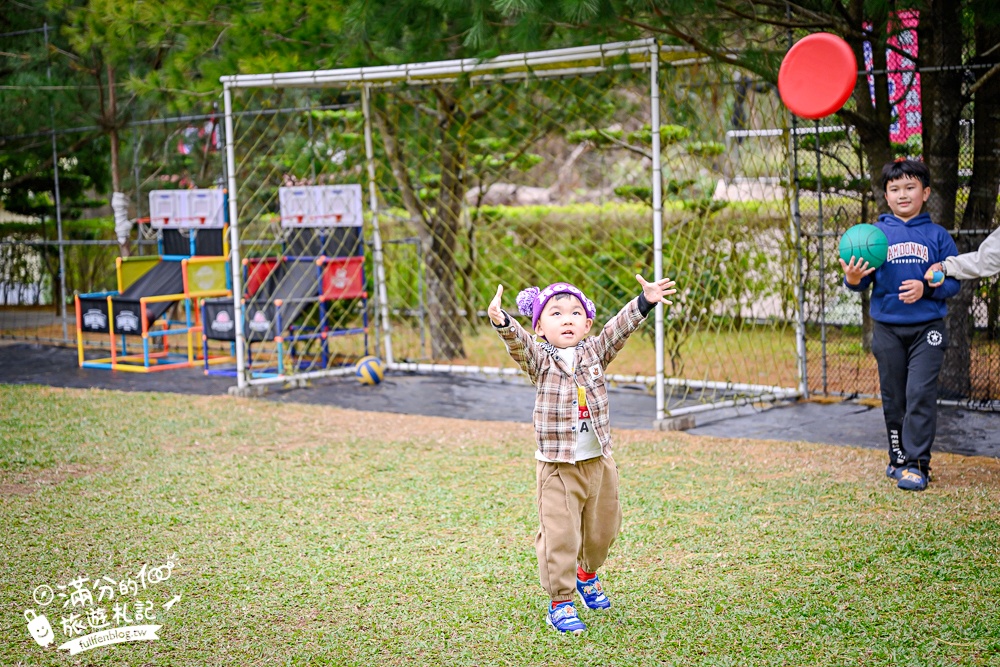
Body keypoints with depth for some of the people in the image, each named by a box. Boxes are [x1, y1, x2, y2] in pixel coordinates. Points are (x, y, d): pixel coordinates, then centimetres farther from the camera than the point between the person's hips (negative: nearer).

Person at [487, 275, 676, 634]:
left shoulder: (595, 353, 4)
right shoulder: (539, 359, -6)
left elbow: (620, 327, -6)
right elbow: (517, 342, -25)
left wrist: (646, 301, -22)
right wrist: (502, 321, -46)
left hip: (599, 461, 4)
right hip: (557, 467, -4)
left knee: (602, 529, 19)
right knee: (559, 536, -4)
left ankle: (587, 574, 46)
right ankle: (560, 602, 9)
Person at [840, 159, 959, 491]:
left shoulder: (937, 235, 3)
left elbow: (953, 280, 2)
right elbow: (863, 279, 2)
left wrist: (926, 288, -16)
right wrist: (854, 278, -21)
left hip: (927, 329, -1)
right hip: (888, 329, 2)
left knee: (921, 395, -9)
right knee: (893, 398, 10)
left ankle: (916, 464, -4)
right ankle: (898, 458, 23)